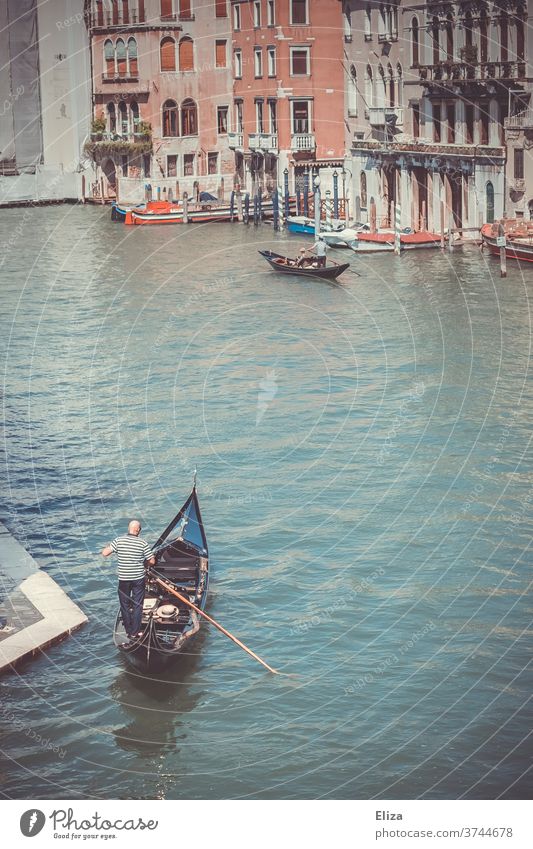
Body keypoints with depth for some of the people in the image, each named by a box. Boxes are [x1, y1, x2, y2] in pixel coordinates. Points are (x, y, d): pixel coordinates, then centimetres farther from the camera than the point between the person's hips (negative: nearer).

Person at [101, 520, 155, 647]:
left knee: (125, 605, 14)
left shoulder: (118, 541, -9)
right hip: (139, 579, 0)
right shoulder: (142, 543, -9)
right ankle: (135, 632, 12)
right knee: (137, 605, 10)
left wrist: (110, 546, 7)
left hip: (123, 579, 1)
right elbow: (152, 561, -6)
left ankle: (129, 632, 19)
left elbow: (105, 553, -13)